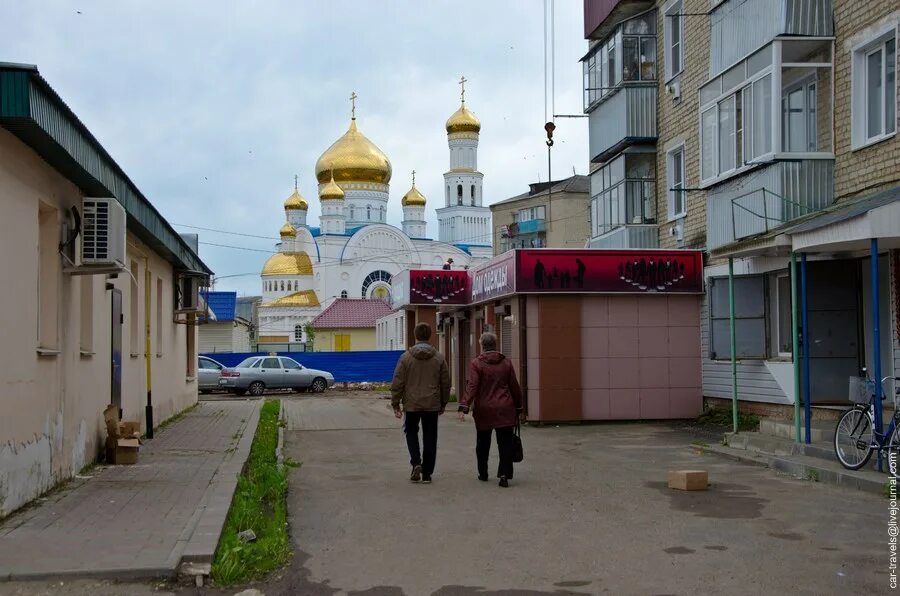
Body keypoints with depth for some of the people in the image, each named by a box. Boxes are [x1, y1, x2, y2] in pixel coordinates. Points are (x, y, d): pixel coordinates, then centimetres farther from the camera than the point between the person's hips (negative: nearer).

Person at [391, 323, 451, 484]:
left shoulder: (406, 357, -6)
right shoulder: (438, 358, 1)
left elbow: (397, 383, -6)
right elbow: (445, 383, 6)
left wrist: (395, 404, 2)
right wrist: (443, 403, 17)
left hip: (412, 404, -1)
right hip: (432, 404, 1)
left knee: (411, 432, 18)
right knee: (430, 437, 8)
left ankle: (416, 463, -2)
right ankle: (427, 473, 10)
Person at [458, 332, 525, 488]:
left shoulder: (476, 364, -6)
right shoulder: (506, 363, 4)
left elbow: (472, 386, -15)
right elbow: (515, 387, 7)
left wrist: (464, 407, -18)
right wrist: (519, 409, 16)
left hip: (483, 410, -1)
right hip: (505, 410, 1)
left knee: (483, 444, 14)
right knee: (505, 443, 1)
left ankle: (483, 474, 24)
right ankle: (504, 474, -11)